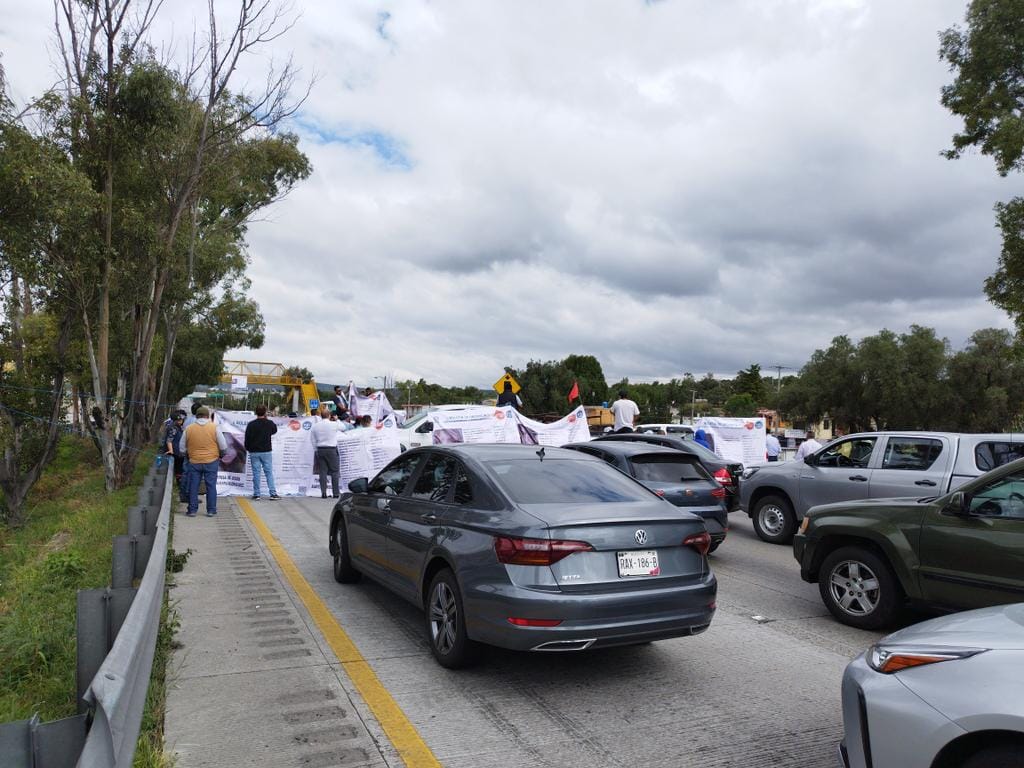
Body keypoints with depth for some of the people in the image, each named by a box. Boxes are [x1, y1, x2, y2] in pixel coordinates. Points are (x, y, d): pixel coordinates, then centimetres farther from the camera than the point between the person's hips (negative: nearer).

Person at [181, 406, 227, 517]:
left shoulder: (188, 428, 0)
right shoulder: (214, 427, -5)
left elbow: (182, 448, 7)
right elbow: (223, 446, -3)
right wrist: (220, 454, 16)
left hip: (194, 462, 1)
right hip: (211, 461, -1)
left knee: (193, 487, 10)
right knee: (211, 486, 6)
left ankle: (192, 510, 13)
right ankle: (211, 510, 9)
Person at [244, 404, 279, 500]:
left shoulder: (251, 424, -7)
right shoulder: (269, 423, -5)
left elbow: (247, 438, -3)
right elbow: (274, 431, 17)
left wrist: (248, 449, 14)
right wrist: (266, 419, 15)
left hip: (254, 452, 0)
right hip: (266, 452, 0)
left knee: (256, 473, 6)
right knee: (269, 472, 4)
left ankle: (256, 494, 9)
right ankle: (273, 493, 1)